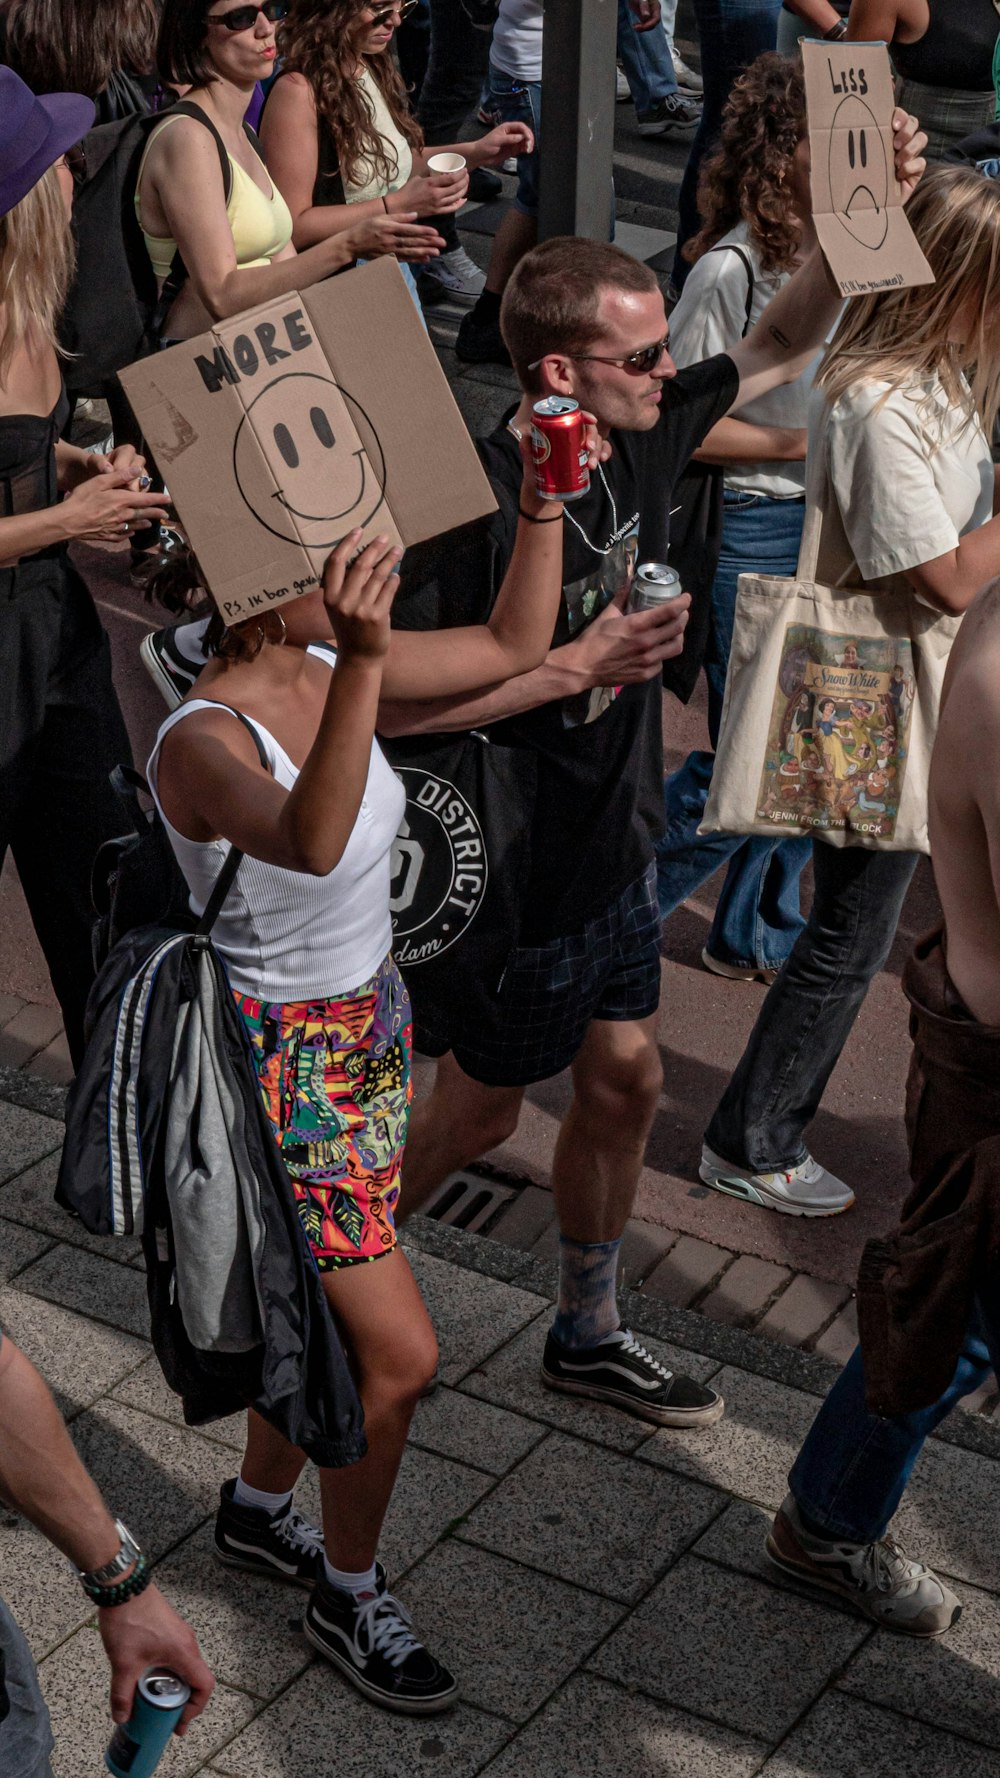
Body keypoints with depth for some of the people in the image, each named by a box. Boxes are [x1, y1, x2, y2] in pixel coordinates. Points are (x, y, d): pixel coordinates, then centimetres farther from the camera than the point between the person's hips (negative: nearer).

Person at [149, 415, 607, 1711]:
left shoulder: (331, 668, -5)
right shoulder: (203, 741, -28)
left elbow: (513, 648, 7)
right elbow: (310, 841, -50)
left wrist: (543, 503, -6)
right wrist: (363, 661, -61)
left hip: (370, 1029, 8)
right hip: (281, 1066, -8)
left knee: (328, 1313, 22)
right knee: (400, 1351, -2)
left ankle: (258, 1509, 48)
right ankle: (348, 1594, 22)